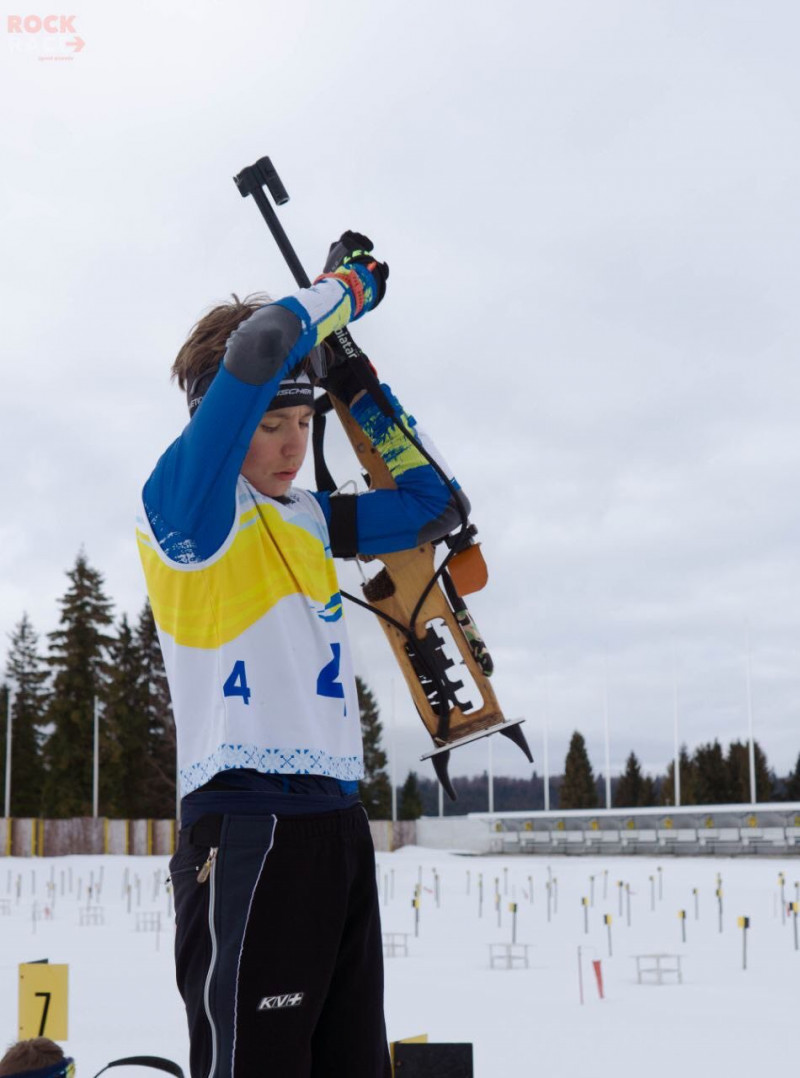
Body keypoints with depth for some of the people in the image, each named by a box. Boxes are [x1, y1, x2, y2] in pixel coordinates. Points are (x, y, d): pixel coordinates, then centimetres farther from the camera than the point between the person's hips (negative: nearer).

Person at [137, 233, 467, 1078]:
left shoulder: (306, 519, 18)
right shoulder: (184, 499, -4)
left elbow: (434, 507, 27)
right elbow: (259, 348, -17)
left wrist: (356, 386, 20)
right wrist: (350, 282, 1)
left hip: (338, 825, 8)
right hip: (249, 832, -8)